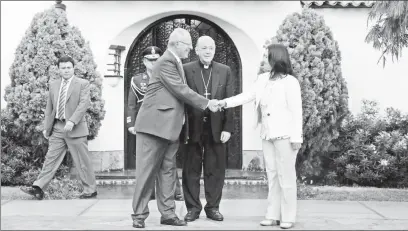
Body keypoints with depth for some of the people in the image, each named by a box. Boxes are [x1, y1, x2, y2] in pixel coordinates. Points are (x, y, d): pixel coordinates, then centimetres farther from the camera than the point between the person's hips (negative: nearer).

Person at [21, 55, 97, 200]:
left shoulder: (82, 84, -1)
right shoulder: (53, 85, 14)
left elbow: (84, 104, -12)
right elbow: (49, 108, 17)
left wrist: (72, 121, -22)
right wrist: (46, 127, 12)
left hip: (75, 128, -4)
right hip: (57, 128, 4)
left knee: (82, 161, 1)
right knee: (51, 158, 1)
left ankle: (90, 190, 11)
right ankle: (38, 188, -2)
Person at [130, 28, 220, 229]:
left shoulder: (175, 62, 16)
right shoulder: (166, 62, -13)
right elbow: (182, 91, -17)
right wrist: (207, 103, -11)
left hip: (170, 127, 9)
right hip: (155, 125, -9)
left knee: (168, 171, 9)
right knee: (147, 171, -3)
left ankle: (167, 213, 13)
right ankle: (139, 214, 3)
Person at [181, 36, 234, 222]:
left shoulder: (225, 71, 7)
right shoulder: (186, 70, 1)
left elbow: (229, 101, 5)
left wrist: (227, 128, -3)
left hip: (216, 128, 1)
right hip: (193, 128, -1)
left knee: (215, 170, 5)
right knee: (191, 170, 4)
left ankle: (213, 207, 15)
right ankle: (193, 207, 13)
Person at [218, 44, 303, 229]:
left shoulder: (290, 81, -9)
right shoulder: (263, 79, 11)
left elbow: (296, 111, -11)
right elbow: (247, 96, 10)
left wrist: (296, 138, -15)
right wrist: (226, 102, -2)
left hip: (284, 135, -7)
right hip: (267, 135, 7)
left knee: (286, 176, -2)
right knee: (272, 176, 9)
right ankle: (273, 215, 14)